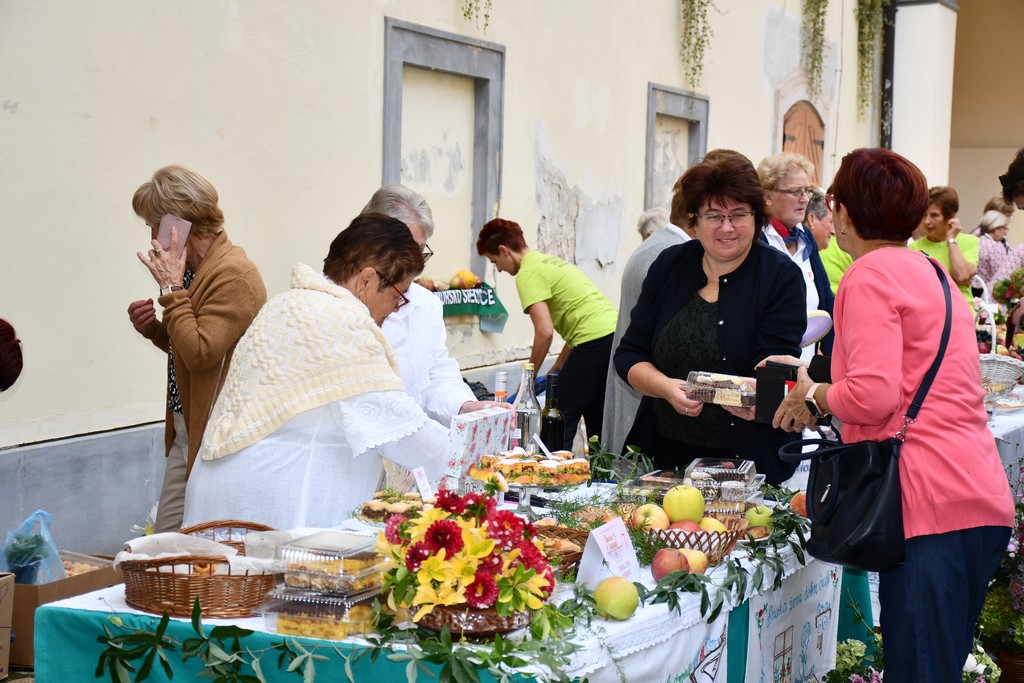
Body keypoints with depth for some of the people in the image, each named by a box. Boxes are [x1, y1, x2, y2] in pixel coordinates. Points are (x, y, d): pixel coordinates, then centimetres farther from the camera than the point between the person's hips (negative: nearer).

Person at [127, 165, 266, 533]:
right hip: (186, 432, 10)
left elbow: (200, 353, -26)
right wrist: (153, 328, 4)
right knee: (166, 538, 13)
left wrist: (171, 288, -20)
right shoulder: (194, 269, 11)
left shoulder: (233, 275, -18)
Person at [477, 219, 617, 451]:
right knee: (597, 424, 15)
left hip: (596, 342, -9)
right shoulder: (549, 260, 24)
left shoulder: (528, 273, -5)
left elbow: (545, 332, -14)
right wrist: (556, 370, 24)